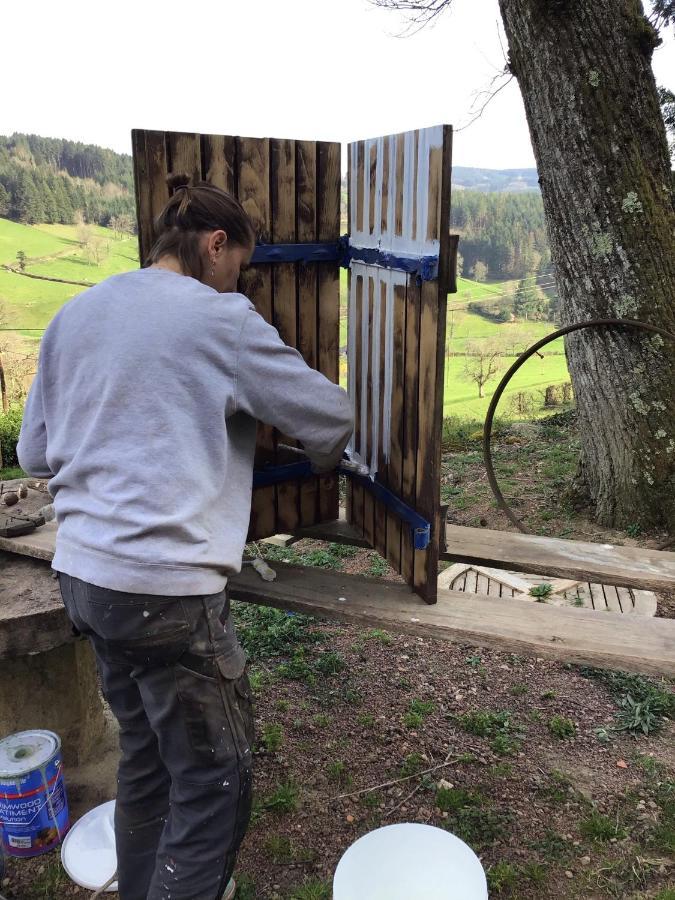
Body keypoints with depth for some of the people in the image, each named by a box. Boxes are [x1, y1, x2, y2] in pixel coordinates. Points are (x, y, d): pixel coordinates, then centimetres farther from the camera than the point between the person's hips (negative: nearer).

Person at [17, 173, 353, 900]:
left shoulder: (75, 314, 10)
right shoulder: (220, 320, -9)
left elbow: (34, 454, 14)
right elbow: (330, 416, -2)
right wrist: (321, 458, 19)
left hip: (83, 574, 8)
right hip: (165, 587, -8)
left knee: (145, 753, 23)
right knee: (214, 781, 6)